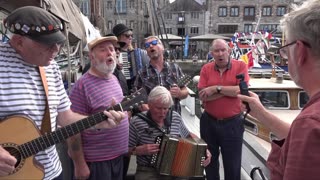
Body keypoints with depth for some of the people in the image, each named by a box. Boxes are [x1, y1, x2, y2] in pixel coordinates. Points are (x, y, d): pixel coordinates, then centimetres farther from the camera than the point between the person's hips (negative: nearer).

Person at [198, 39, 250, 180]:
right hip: (209, 121, 2)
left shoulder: (240, 66, -5)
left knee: (233, 164, 12)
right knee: (210, 161, 20)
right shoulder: (206, 69, -1)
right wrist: (231, 90, -15)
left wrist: (216, 88, -18)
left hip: (233, 122, -2)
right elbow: (202, 96, -11)